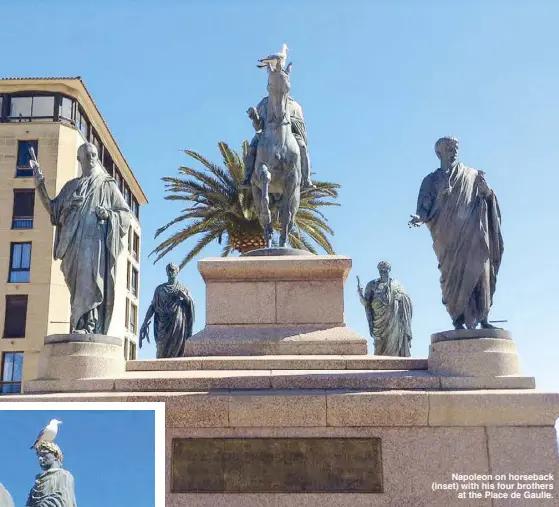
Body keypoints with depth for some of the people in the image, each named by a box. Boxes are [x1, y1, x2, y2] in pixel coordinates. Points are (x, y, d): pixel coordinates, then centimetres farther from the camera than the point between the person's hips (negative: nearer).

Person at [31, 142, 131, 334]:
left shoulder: (107, 185, 14)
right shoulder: (71, 186, 24)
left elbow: (125, 213, 11)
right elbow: (53, 209, 19)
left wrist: (109, 214, -10)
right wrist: (40, 186, 9)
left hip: (96, 239, -4)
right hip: (74, 241, 4)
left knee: (89, 280, -20)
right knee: (77, 283, -3)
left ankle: (87, 326, -26)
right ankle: (81, 328, -4)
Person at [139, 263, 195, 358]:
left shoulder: (182, 288, 12)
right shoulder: (160, 288, 13)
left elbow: (191, 304, 4)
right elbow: (152, 306, 10)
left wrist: (183, 295, -13)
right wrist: (145, 322, 0)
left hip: (178, 322, -1)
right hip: (164, 323, 1)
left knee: (177, 347, -8)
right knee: (162, 349, -9)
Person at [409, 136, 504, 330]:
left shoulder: (472, 175, 16)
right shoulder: (432, 180, 14)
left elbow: (486, 198, 11)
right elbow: (426, 207, 5)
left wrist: (486, 189, -12)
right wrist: (420, 217, -17)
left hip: (473, 234, 1)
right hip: (448, 239, -1)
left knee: (478, 270, -7)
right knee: (453, 275, -7)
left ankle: (483, 318, -4)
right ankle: (459, 320, -7)